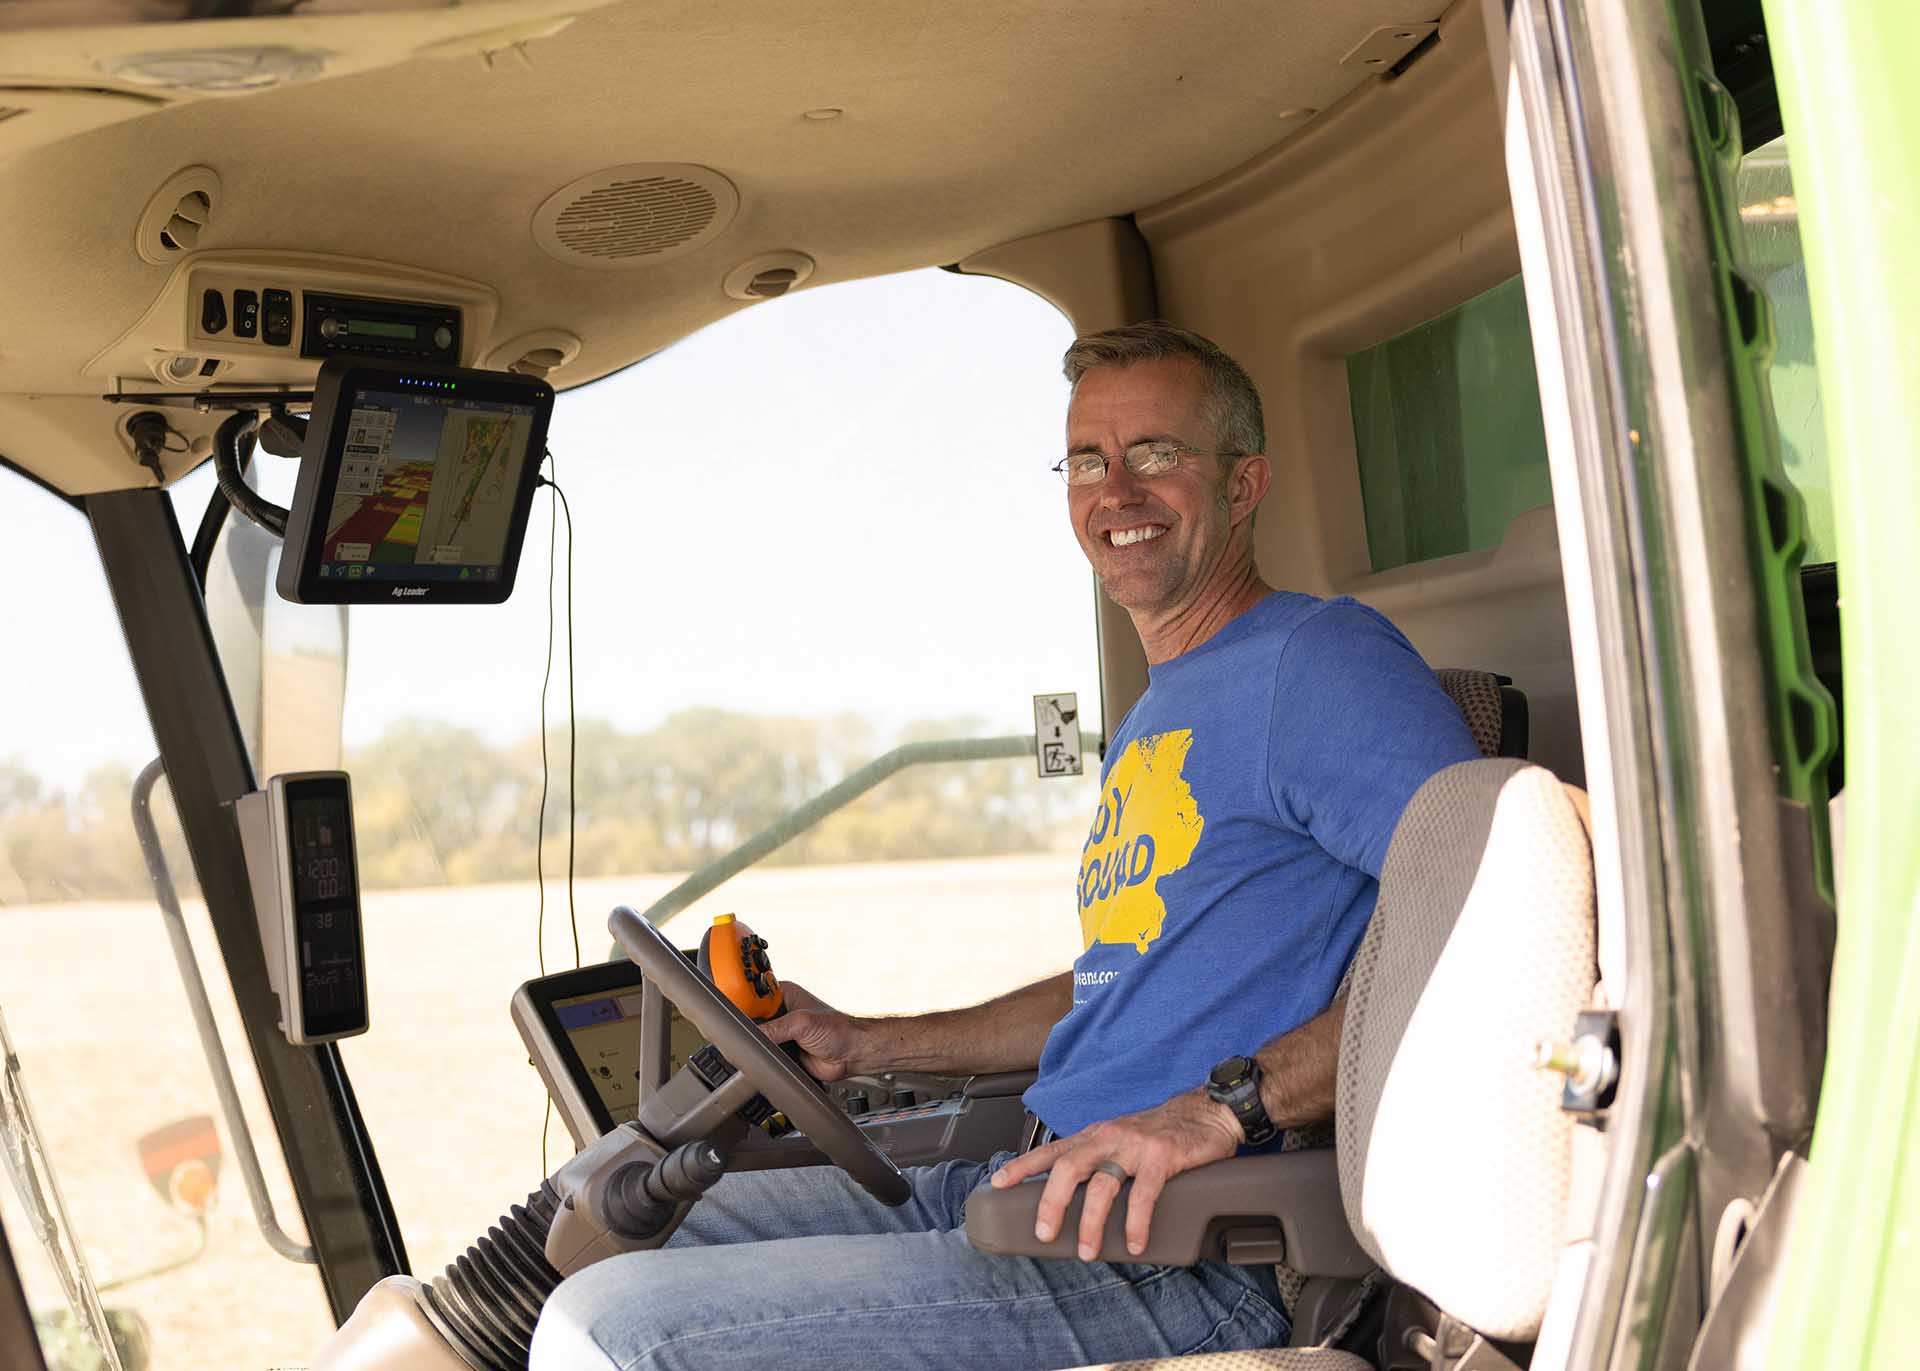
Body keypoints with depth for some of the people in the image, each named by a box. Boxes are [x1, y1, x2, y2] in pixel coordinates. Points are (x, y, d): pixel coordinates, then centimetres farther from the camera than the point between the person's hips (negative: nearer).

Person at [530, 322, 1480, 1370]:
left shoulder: (1322, 657, -9)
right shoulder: (1153, 720, 23)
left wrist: (1224, 1106, -28)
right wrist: (865, 1045, 27)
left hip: (1182, 1264, -9)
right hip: (1021, 1191, 10)